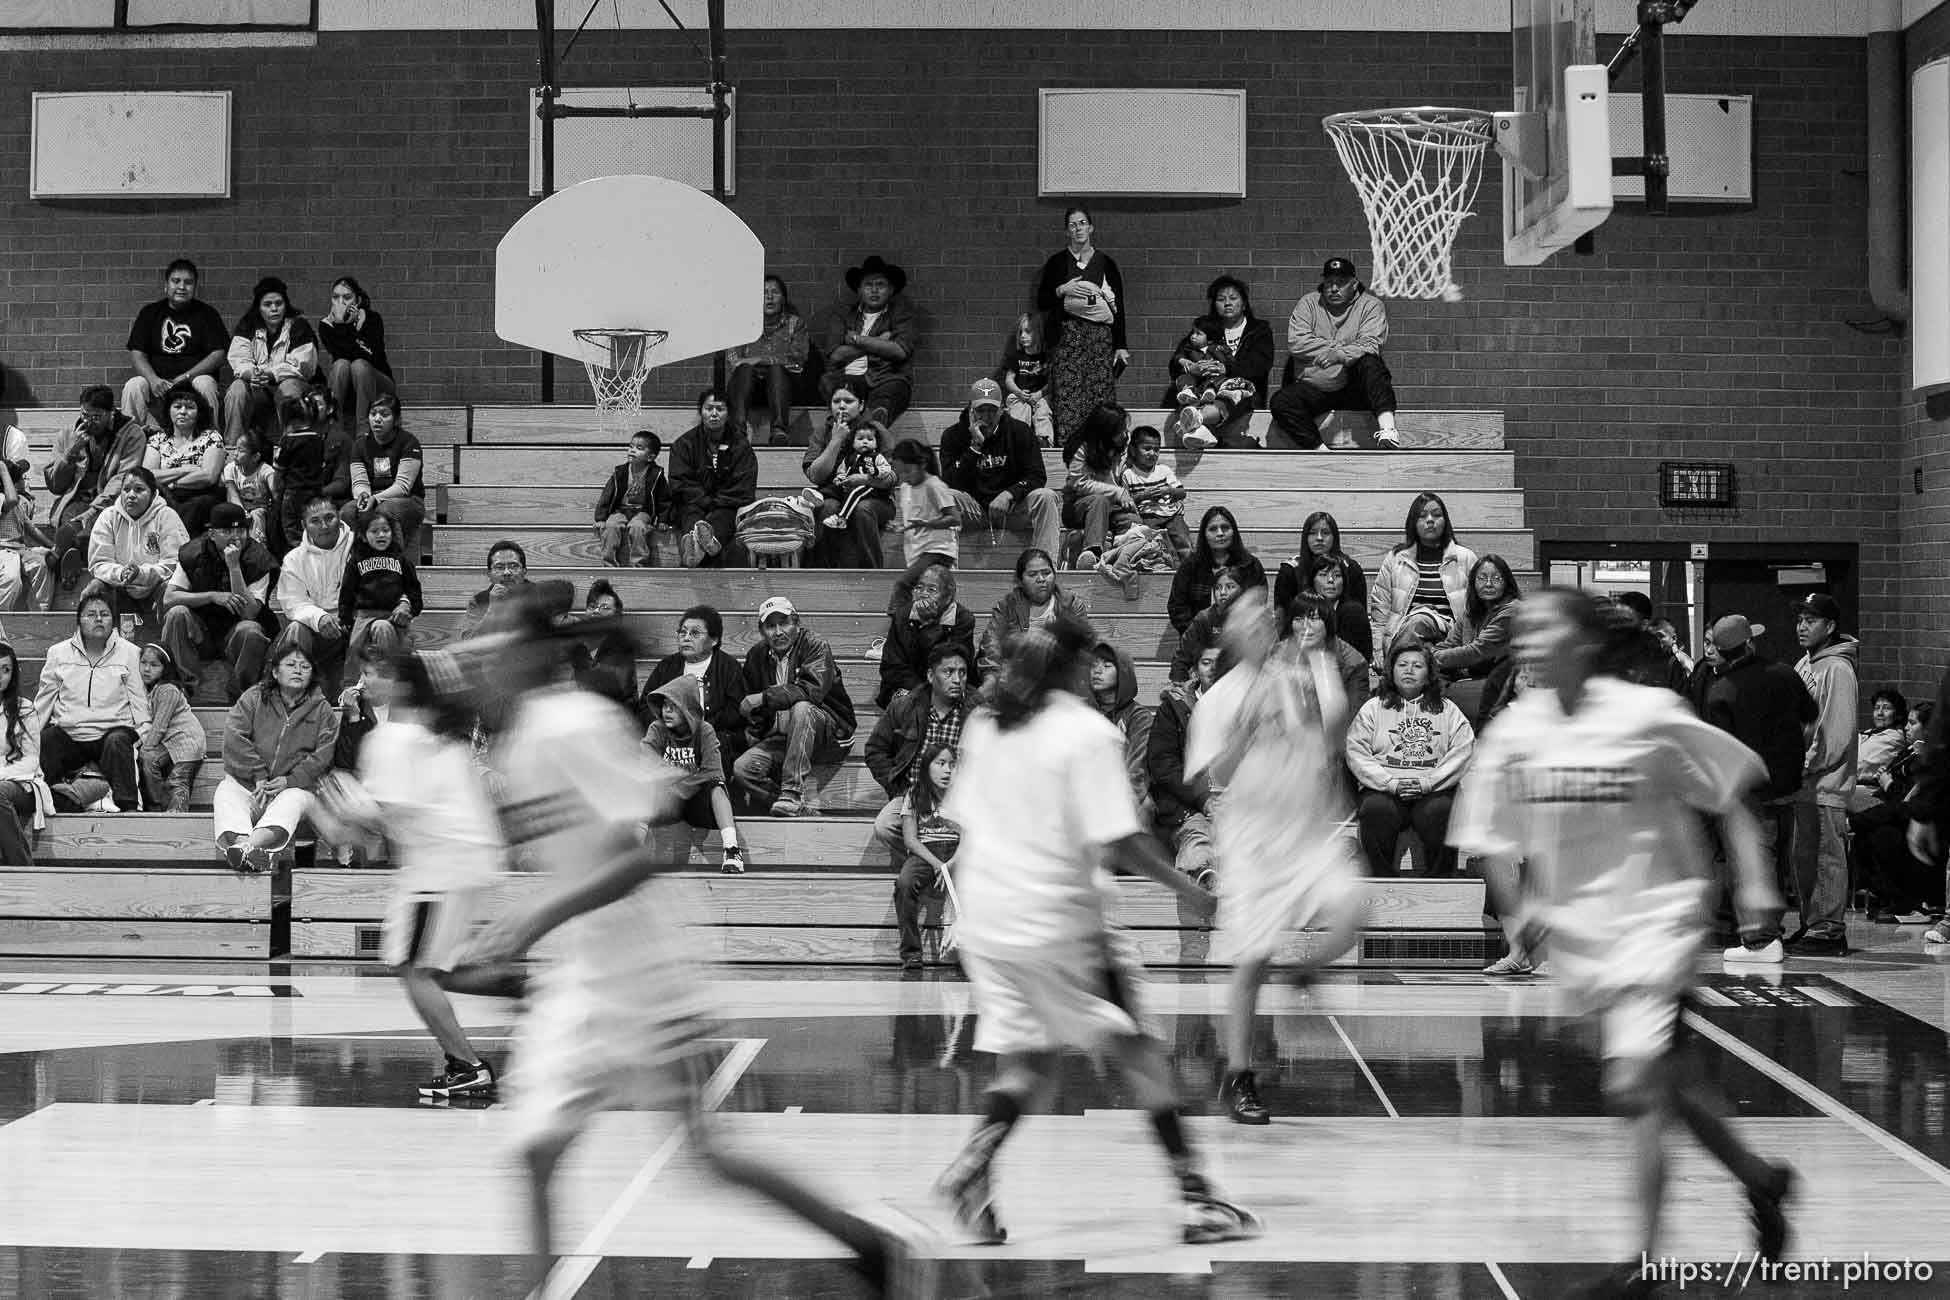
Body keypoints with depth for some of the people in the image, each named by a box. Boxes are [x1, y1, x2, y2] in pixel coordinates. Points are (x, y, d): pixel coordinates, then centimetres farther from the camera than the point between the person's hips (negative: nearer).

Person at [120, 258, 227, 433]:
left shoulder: (206, 313, 8)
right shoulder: (150, 313, 12)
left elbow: (218, 355, -1)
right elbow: (136, 354, 6)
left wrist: (186, 377, -14)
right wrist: (153, 379, -15)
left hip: (194, 377, -2)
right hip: (156, 379, 2)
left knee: (205, 385, -34)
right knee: (132, 387, -28)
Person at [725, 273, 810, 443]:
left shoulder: (795, 323, 16)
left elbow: (797, 357, -1)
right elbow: (732, 357, 7)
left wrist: (762, 360, -12)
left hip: (782, 378, -1)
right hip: (747, 379, 1)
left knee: (776, 369, -34)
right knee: (745, 369, -33)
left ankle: (778, 429, -53)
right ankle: (738, 427, -56)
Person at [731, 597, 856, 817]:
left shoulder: (815, 645, -8)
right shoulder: (756, 656, 10)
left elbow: (813, 689, -27)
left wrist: (765, 698, -28)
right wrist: (753, 732, 5)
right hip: (780, 739, 5)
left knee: (800, 709, -38)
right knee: (741, 770, -21)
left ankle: (792, 792, -38)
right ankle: (803, 807, -26)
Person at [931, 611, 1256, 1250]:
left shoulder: (984, 726, 8)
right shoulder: (1086, 731, -11)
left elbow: (961, 816, 15)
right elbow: (1118, 839, -17)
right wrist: (1186, 889, -6)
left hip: (985, 919, 6)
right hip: (1057, 920, -6)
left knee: (1027, 1059, 16)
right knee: (1138, 1050, 5)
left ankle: (975, 1162, -8)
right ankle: (1194, 1200, 6)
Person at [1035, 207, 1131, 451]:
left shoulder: (1106, 264, 11)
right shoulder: (1057, 262, 9)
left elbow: (1119, 309, 10)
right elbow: (1041, 303, 8)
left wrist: (1121, 346, 3)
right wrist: (1062, 290, -10)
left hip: (1101, 335, 1)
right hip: (1067, 334, -1)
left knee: (1101, 394, -7)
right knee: (1067, 394, -11)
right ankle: (1067, 449, -12)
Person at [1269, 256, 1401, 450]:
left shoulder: (1370, 305, 4)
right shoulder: (1309, 304, 10)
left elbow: (1370, 345, -12)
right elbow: (1296, 342, -5)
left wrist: (1340, 355, -28)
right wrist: (1336, 347, -9)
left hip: (1355, 390, -2)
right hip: (1314, 389, 2)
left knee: (1370, 363, -33)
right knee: (1281, 402, -25)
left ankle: (1387, 431, -44)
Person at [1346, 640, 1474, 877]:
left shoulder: (1447, 710, 19)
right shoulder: (1373, 709, 18)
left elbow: (1463, 752, 4)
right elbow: (1356, 754, 6)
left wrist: (1428, 782, -11)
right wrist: (1391, 783, -10)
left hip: (1434, 789, 0)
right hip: (1384, 789, 0)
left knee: (1440, 813, -34)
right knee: (1376, 811, -34)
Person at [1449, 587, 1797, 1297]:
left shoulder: (1646, 715, -14)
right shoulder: (1515, 729, -3)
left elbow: (1728, 790, -3)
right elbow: (1489, 836, 6)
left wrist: (1753, 883, -8)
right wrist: (1522, 903, -10)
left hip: (1654, 917, -5)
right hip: (1577, 931, 6)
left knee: (1634, 1088, -16)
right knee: (1669, 1083, 17)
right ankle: (1760, 1180, 41)